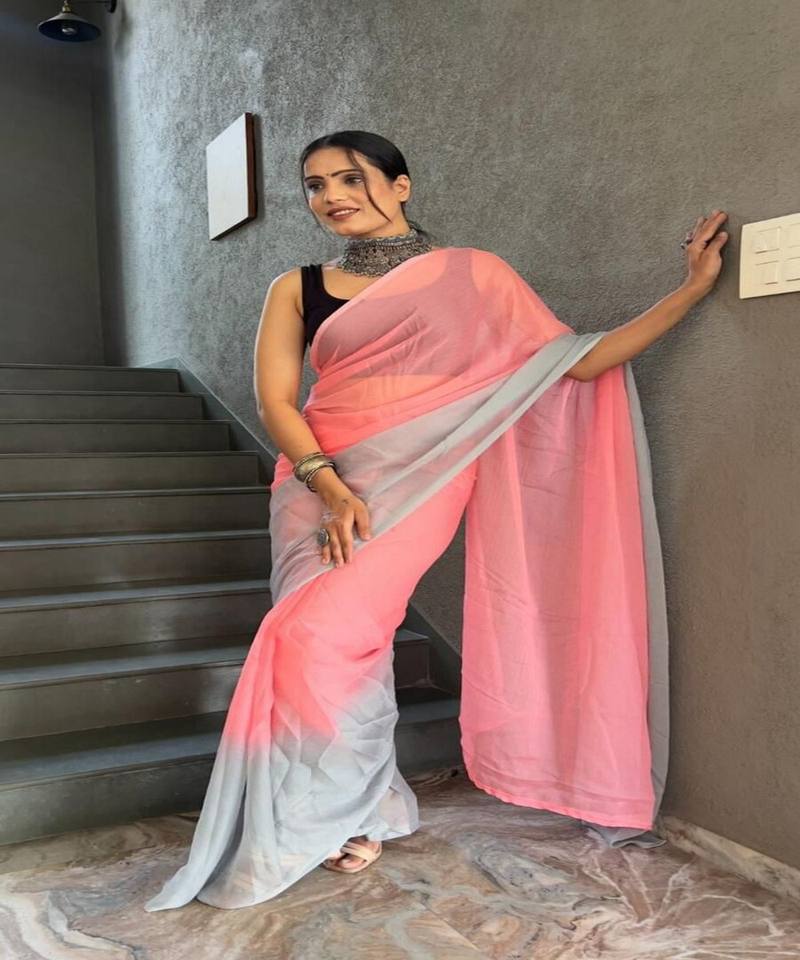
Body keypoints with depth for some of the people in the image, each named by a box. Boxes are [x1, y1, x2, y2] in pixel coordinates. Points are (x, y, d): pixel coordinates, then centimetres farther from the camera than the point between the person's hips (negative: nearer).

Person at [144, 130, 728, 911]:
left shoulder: (473, 275, 4)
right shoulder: (297, 289, 8)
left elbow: (573, 361, 0)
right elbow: (275, 401, -1)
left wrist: (691, 289, -2)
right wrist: (329, 486, -16)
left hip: (417, 473, -3)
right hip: (320, 479, 4)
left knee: (329, 632, -16)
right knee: (308, 637, -2)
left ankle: (354, 806, 9)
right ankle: (358, 806, 21)